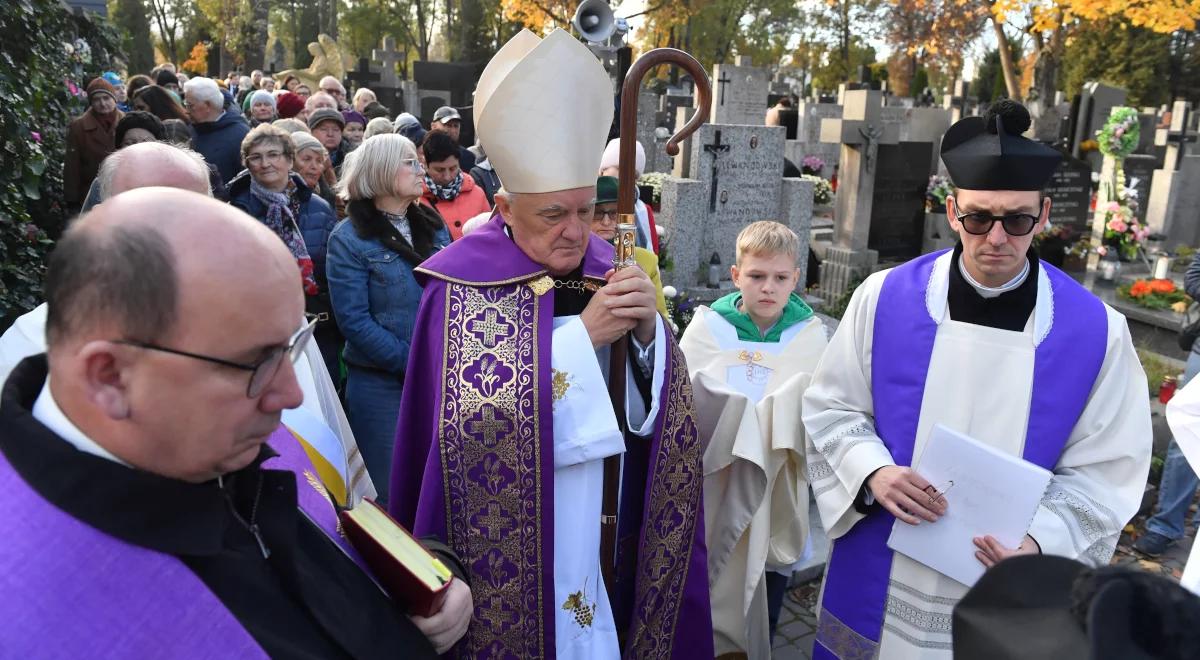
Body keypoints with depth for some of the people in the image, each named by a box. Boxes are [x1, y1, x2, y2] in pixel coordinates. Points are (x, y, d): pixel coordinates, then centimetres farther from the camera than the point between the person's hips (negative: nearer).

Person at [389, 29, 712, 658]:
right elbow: (478, 426, -24)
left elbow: (660, 414, -2)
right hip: (504, 551, -4)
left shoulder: (605, 269, -2)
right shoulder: (464, 285, -15)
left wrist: (647, 331, -23)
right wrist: (583, 334, -28)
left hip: (598, 537, 4)